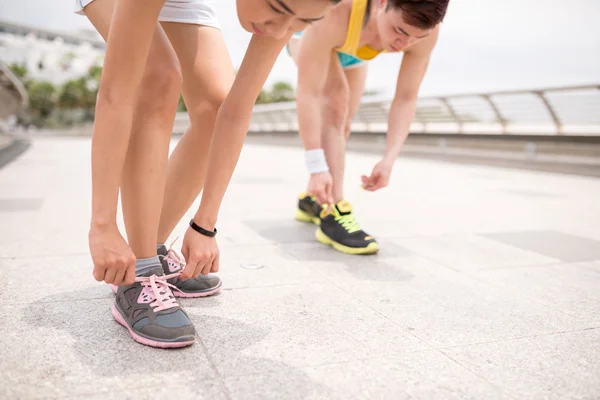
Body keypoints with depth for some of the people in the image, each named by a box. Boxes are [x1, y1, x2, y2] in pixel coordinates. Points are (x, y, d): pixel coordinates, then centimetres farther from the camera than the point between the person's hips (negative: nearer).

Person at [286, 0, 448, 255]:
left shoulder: (423, 30, -35)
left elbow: (406, 99, -29)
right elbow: (308, 94, -46)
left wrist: (389, 160, -39)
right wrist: (317, 167, -49)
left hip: (352, 48, 5)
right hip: (309, 28, -4)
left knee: (342, 125, 8)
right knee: (335, 99, -29)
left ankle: (313, 199, 28)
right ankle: (333, 213, -28)